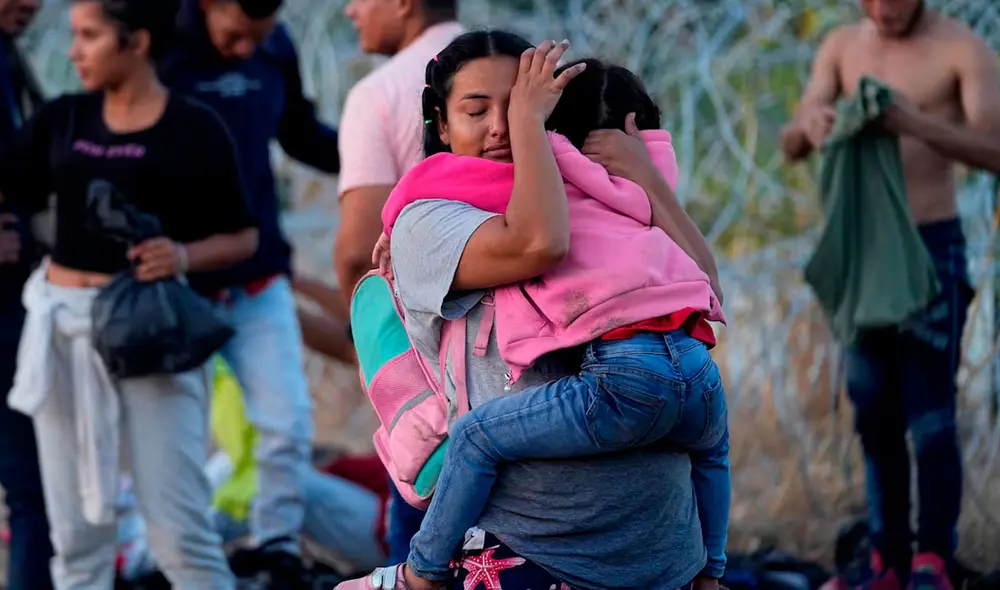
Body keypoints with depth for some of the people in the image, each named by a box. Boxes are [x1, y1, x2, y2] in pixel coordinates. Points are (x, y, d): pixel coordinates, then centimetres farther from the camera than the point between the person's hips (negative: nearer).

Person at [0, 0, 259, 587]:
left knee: (179, 527, -4)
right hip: (64, 329, 5)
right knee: (77, 528, 9)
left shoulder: (194, 128, -6)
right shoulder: (63, 119, 6)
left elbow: (243, 237, -2)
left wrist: (184, 256, -18)